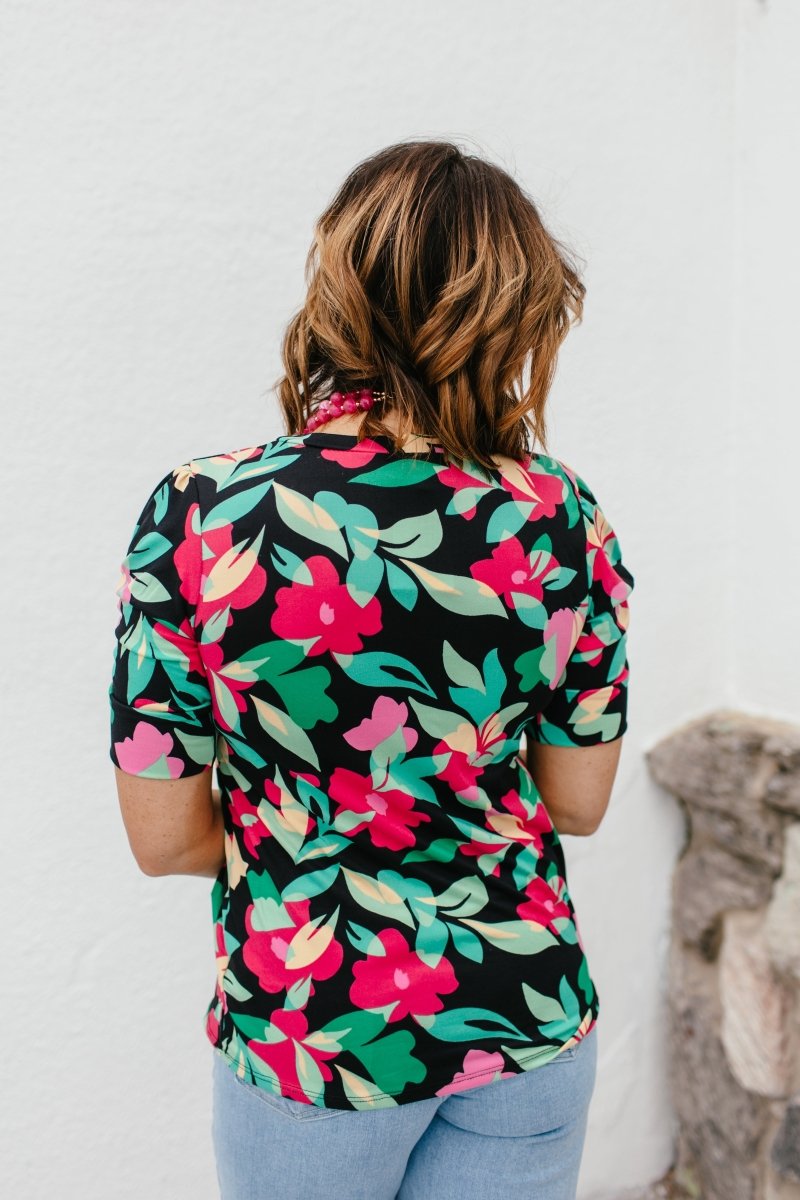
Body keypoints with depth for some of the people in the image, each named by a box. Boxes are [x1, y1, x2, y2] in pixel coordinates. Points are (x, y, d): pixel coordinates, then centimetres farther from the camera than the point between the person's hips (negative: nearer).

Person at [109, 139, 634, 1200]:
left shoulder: (196, 516, -19)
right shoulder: (559, 512, -13)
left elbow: (163, 837, -12)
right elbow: (578, 802, -4)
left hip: (306, 1033, -1)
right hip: (530, 1011, 2)